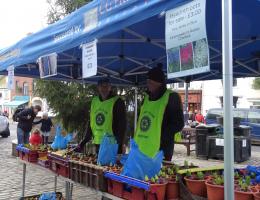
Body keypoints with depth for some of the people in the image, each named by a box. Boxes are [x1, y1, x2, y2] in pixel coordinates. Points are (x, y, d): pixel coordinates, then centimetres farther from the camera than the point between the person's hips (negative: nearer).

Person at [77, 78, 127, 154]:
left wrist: (119, 144, -17)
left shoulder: (117, 102, -6)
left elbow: (122, 126, -9)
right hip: (98, 145, 5)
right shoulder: (94, 101, 11)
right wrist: (83, 143, 14)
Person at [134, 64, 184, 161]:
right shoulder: (147, 97, 16)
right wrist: (136, 140, 12)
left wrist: (161, 136, -16)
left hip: (160, 150, -7)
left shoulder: (172, 97, -6)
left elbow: (178, 124, -10)